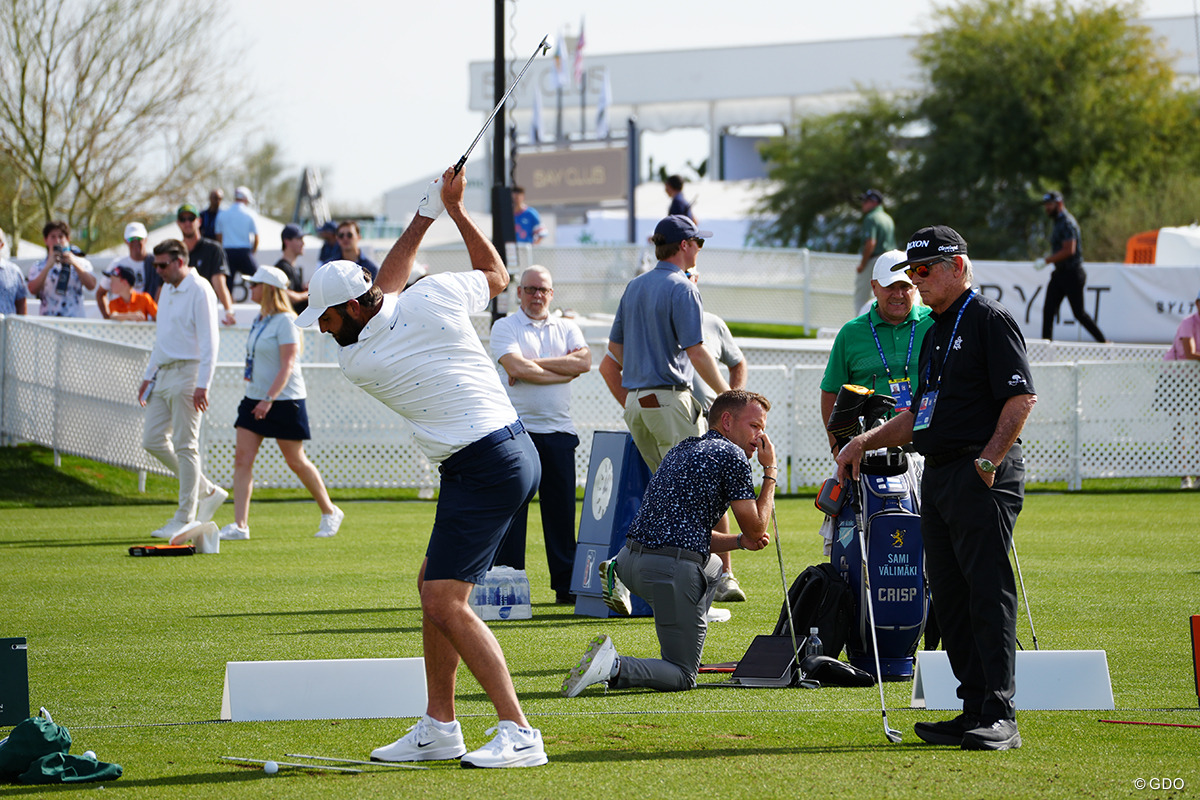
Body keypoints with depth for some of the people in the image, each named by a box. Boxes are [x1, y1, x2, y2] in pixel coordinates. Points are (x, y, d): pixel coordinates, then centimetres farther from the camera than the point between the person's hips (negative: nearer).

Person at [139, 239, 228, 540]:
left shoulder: (199, 291, -11)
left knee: (185, 445, -7)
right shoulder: (167, 290, 17)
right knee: (153, 440, 6)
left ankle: (185, 518, -3)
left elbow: (209, 342, -15)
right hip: (164, 374, 9)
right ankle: (208, 492, 16)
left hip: (187, 373, -9)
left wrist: (202, 385, -21)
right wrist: (149, 376, 22)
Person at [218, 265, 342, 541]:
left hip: (284, 401, -8)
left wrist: (270, 399, -29)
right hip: (255, 399, 8)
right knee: (242, 457, -4)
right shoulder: (260, 320, 11)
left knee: (296, 461, 2)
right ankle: (240, 524, -8)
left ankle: (330, 512, 21)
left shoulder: (285, 321, -15)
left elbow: (288, 365, -21)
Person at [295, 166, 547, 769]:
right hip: (514, 446, 9)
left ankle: (519, 734, -21)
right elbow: (497, 275, 21)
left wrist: (424, 217, 15)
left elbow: (384, 286, 12)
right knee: (432, 585, 17)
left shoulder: (355, 361, -7)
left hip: (484, 469, -9)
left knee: (445, 603, -15)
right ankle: (439, 728, 21)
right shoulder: (433, 296, 0)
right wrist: (453, 209, 22)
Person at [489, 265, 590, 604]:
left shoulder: (566, 328, 15)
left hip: (559, 430, 3)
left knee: (562, 508, 4)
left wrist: (534, 363, -9)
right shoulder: (504, 327, 4)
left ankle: (566, 585, 8)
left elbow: (584, 361, -4)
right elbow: (517, 368, -13)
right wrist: (564, 372, -5)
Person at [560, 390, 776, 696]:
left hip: (630, 561, 9)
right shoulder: (731, 455, -2)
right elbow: (756, 527, 1)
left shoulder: (683, 449, 25)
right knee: (683, 677, 0)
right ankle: (615, 668, -26)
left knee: (712, 567, 39)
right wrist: (770, 471, 12)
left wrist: (739, 541, 18)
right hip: (672, 568, -9)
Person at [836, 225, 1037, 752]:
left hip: (982, 479, -10)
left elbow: (1022, 397, -15)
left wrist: (989, 460, -21)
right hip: (938, 476, 10)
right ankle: (974, 710, 12)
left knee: (988, 593, -11)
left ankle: (999, 717, -14)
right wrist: (865, 442, 20)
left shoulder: (988, 320, -7)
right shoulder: (935, 332, 21)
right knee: (949, 597, 8)